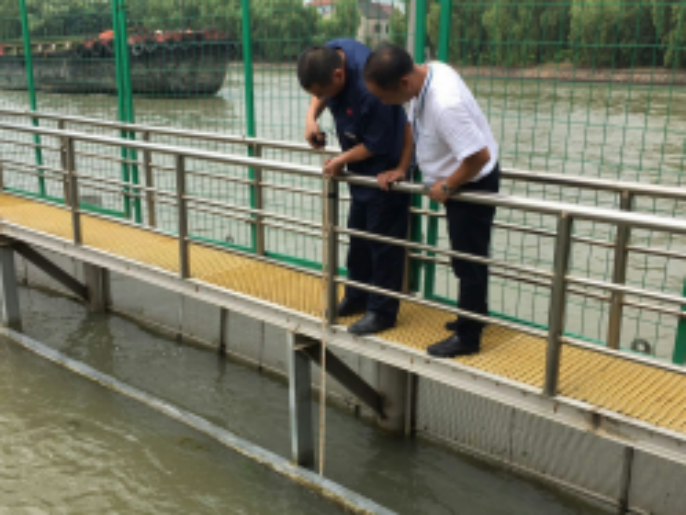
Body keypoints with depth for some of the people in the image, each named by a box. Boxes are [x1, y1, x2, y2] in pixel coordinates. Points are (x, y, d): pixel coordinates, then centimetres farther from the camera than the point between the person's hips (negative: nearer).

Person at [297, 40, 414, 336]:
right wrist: (311, 116, -10)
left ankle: (382, 311, 12)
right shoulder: (330, 54, -11)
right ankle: (357, 297, 34)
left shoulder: (370, 91, -36)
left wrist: (340, 161, -13)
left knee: (383, 240, 0)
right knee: (358, 234, 18)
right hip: (361, 171, 9)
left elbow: (376, 145, -24)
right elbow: (319, 93, 10)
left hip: (384, 169, -9)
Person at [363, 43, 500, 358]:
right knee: (467, 259, 23)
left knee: (468, 262, 5)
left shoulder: (445, 105, -36)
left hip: (473, 184, -9)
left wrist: (446, 187, -19)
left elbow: (479, 156, -34)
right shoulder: (428, 72, -9)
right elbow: (412, 127, 5)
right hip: (459, 181, 9)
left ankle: (467, 337, 21)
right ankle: (473, 316, 42)